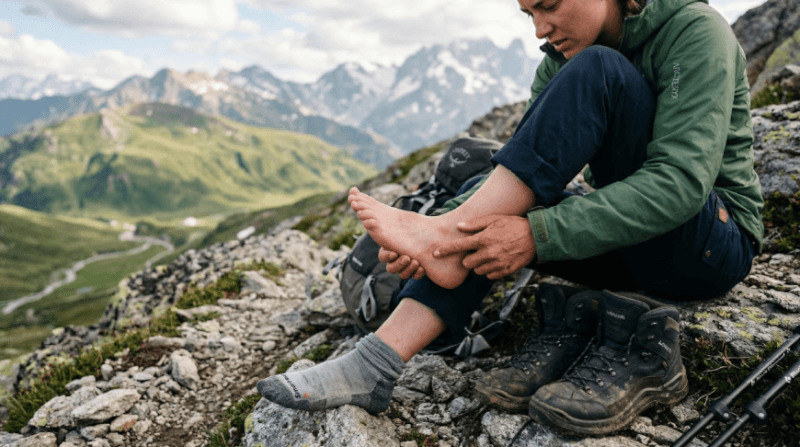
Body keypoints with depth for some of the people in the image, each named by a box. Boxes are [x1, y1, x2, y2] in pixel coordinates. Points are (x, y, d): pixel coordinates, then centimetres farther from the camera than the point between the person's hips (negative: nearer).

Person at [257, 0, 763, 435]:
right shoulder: (563, 61, 4)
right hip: (627, 246, 6)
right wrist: (444, 238, -25)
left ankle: (445, 228, -28)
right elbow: (522, 169, -6)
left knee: (594, 72, -26)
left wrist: (535, 236, -36)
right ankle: (375, 364, -25)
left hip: (714, 249, -6)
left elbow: (682, 182, -28)